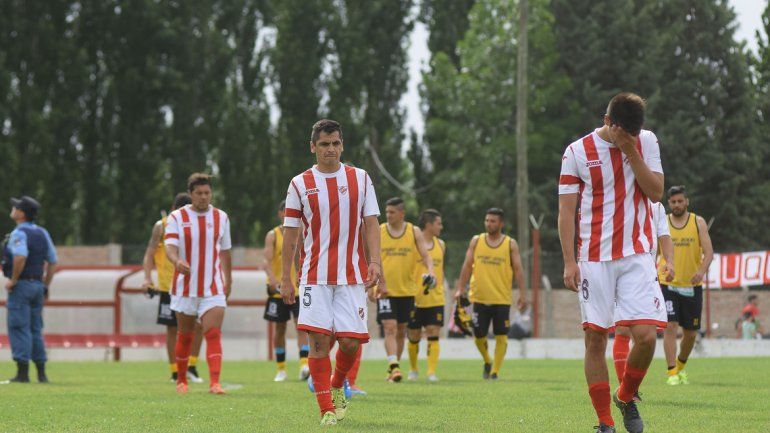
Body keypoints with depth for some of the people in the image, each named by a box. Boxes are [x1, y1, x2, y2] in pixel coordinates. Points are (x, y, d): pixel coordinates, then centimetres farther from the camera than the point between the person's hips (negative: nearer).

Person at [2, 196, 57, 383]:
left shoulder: (18, 233, -13)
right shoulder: (42, 233, 11)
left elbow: (21, 256, -31)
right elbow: (53, 261, 13)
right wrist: (46, 287, 17)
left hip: (21, 285, -7)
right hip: (37, 284, 7)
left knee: (19, 328, -5)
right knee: (35, 329, 12)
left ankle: (22, 373, -8)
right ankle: (41, 373, 10)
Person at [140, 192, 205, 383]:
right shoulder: (162, 226, -1)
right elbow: (149, 254, -2)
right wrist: (147, 278, -15)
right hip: (168, 287, -2)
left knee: (198, 325, -8)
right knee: (172, 328, 2)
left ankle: (191, 367, 5)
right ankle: (175, 372, 10)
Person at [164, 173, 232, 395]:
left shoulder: (221, 217, 6)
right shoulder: (177, 218, -3)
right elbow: (170, 247, -16)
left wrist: (228, 280, 21)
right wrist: (177, 262, -38)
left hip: (213, 288, 1)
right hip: (185, 287, -1)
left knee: (214, 334, -14)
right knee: (185, 335, 10)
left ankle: (214, 383, -23)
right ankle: (181, 380, 28)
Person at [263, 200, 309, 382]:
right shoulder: (273, 235, -1)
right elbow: (267, 260, -12)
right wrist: (272, 279, -29)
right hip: (278, 290, 0)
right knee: (280, 328, 8)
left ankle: (304, 366, -21)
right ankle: (281, 369, 19)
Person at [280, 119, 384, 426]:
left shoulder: (360, 179, 7)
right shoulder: (300, 184, 4)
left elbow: (370, 224, 5)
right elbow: (290, 234, 7)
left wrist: (375, 262, -9)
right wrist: (285, 278, 3)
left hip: (352, 275, 1)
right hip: (314, 276, -1)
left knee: (351, 341, -4)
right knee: (319, 340, -8)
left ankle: (337, 386, 26)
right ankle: (327, 409, -1)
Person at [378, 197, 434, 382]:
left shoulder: (414, 232, 2)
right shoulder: (378, 232, 0)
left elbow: (425, 256, -1)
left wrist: (430, 270, -21)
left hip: (407, 290, 2)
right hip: (385, 290, -2)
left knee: (401, 331, 11)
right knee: (390, 328, -15)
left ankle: (394, 366, 25)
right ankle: (394, 367, -22)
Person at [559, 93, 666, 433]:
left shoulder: (646, 142, 6)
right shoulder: (577, 152, -1)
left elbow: (656, 192, -1)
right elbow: (566, 210, 0)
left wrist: (631, 151, -10)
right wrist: (569, 262, -7)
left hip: (636, 255, 1)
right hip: (593, 258, -1)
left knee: (645, 336, -12)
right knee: (595, 340, -3)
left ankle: (626, 397, 15)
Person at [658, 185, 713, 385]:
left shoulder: (698, 222, 2)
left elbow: (708, 252, -6)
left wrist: (702, 271, -24)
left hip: (692, 285, 1)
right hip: (668, 284, -1)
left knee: (690, 333, 8)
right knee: (670, 327, -15)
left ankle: (681, 366, 32)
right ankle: (672, 373, -14)